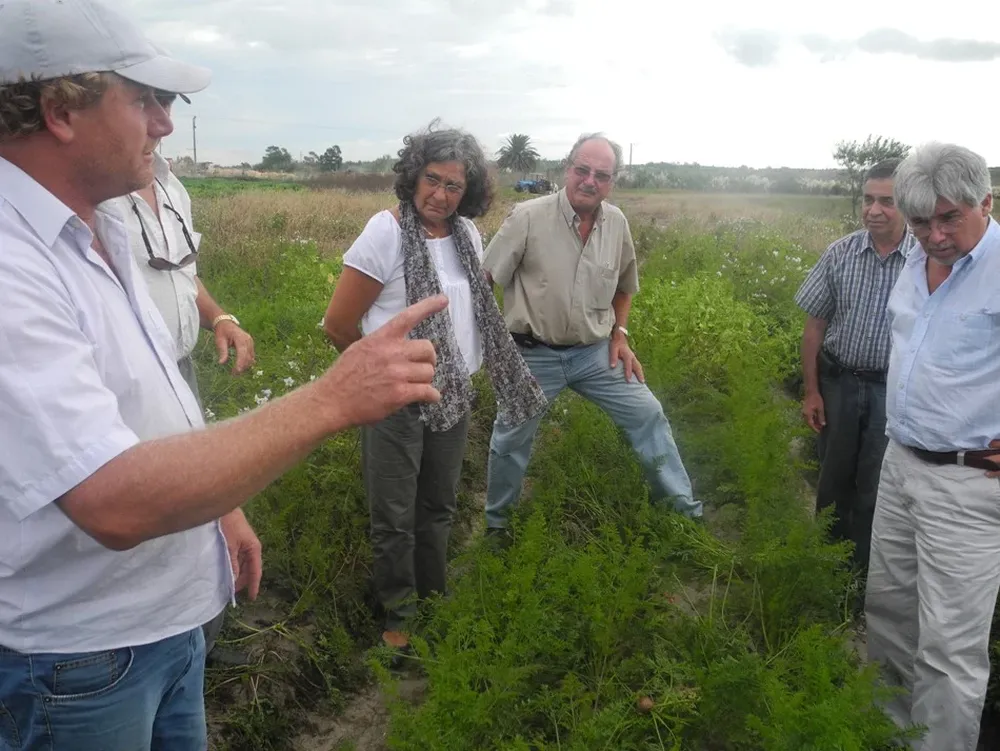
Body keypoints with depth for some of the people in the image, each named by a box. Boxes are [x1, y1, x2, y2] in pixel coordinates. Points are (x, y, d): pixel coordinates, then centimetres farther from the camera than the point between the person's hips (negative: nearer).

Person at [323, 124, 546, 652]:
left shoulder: (467, 235, 3)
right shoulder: (387, 232, -15)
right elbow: (338, 324, -12)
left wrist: (458, 368, 14)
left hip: (454, 397, 6)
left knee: (439, 508, 20)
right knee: (395, 519, 6)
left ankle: (433, 602, 39)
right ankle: (397, 618, 26)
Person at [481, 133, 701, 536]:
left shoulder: (617, 223, -1)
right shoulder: (528, 217, -16)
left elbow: (624, 285, 16)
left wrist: (620, 335, 6)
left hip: (596, 352, 4)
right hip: (534, 354, -3)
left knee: (648, 415, 4)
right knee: (511, 438, 9)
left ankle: (684, 507, 22)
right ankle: (496, 520, 33)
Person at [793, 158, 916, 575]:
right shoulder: (839, 254, -4)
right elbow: (814, 325, 1)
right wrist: (811, 391, 0)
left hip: (894, 389, -2)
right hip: (838, 382, 2)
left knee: (875, 486, 7)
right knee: (834, 475, 15)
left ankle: (863, 569, 27)